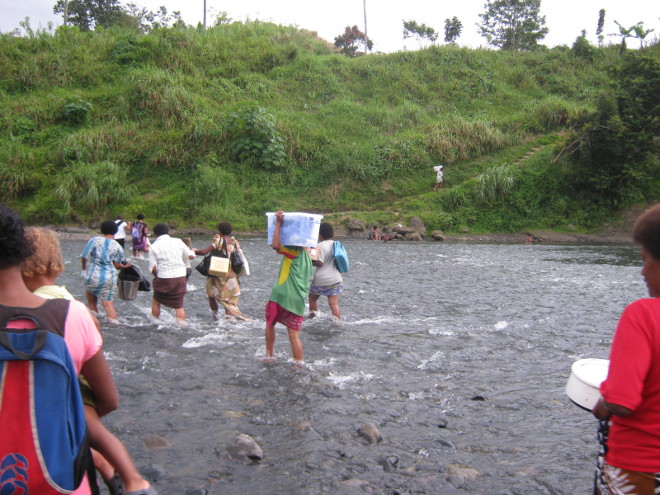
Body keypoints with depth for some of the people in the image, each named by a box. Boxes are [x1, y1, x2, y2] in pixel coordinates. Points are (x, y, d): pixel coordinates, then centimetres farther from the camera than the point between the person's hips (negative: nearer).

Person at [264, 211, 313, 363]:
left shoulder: (294, 251, -6)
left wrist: (278, 223, -17)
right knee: (294, 335, 6)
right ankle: (299, 364, 4)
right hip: (298, 300, 6)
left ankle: (269, 356, 27)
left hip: (281, 295, -6)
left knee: (270, 324, 18)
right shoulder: (308, 257, 19)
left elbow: (276, 245, -19)